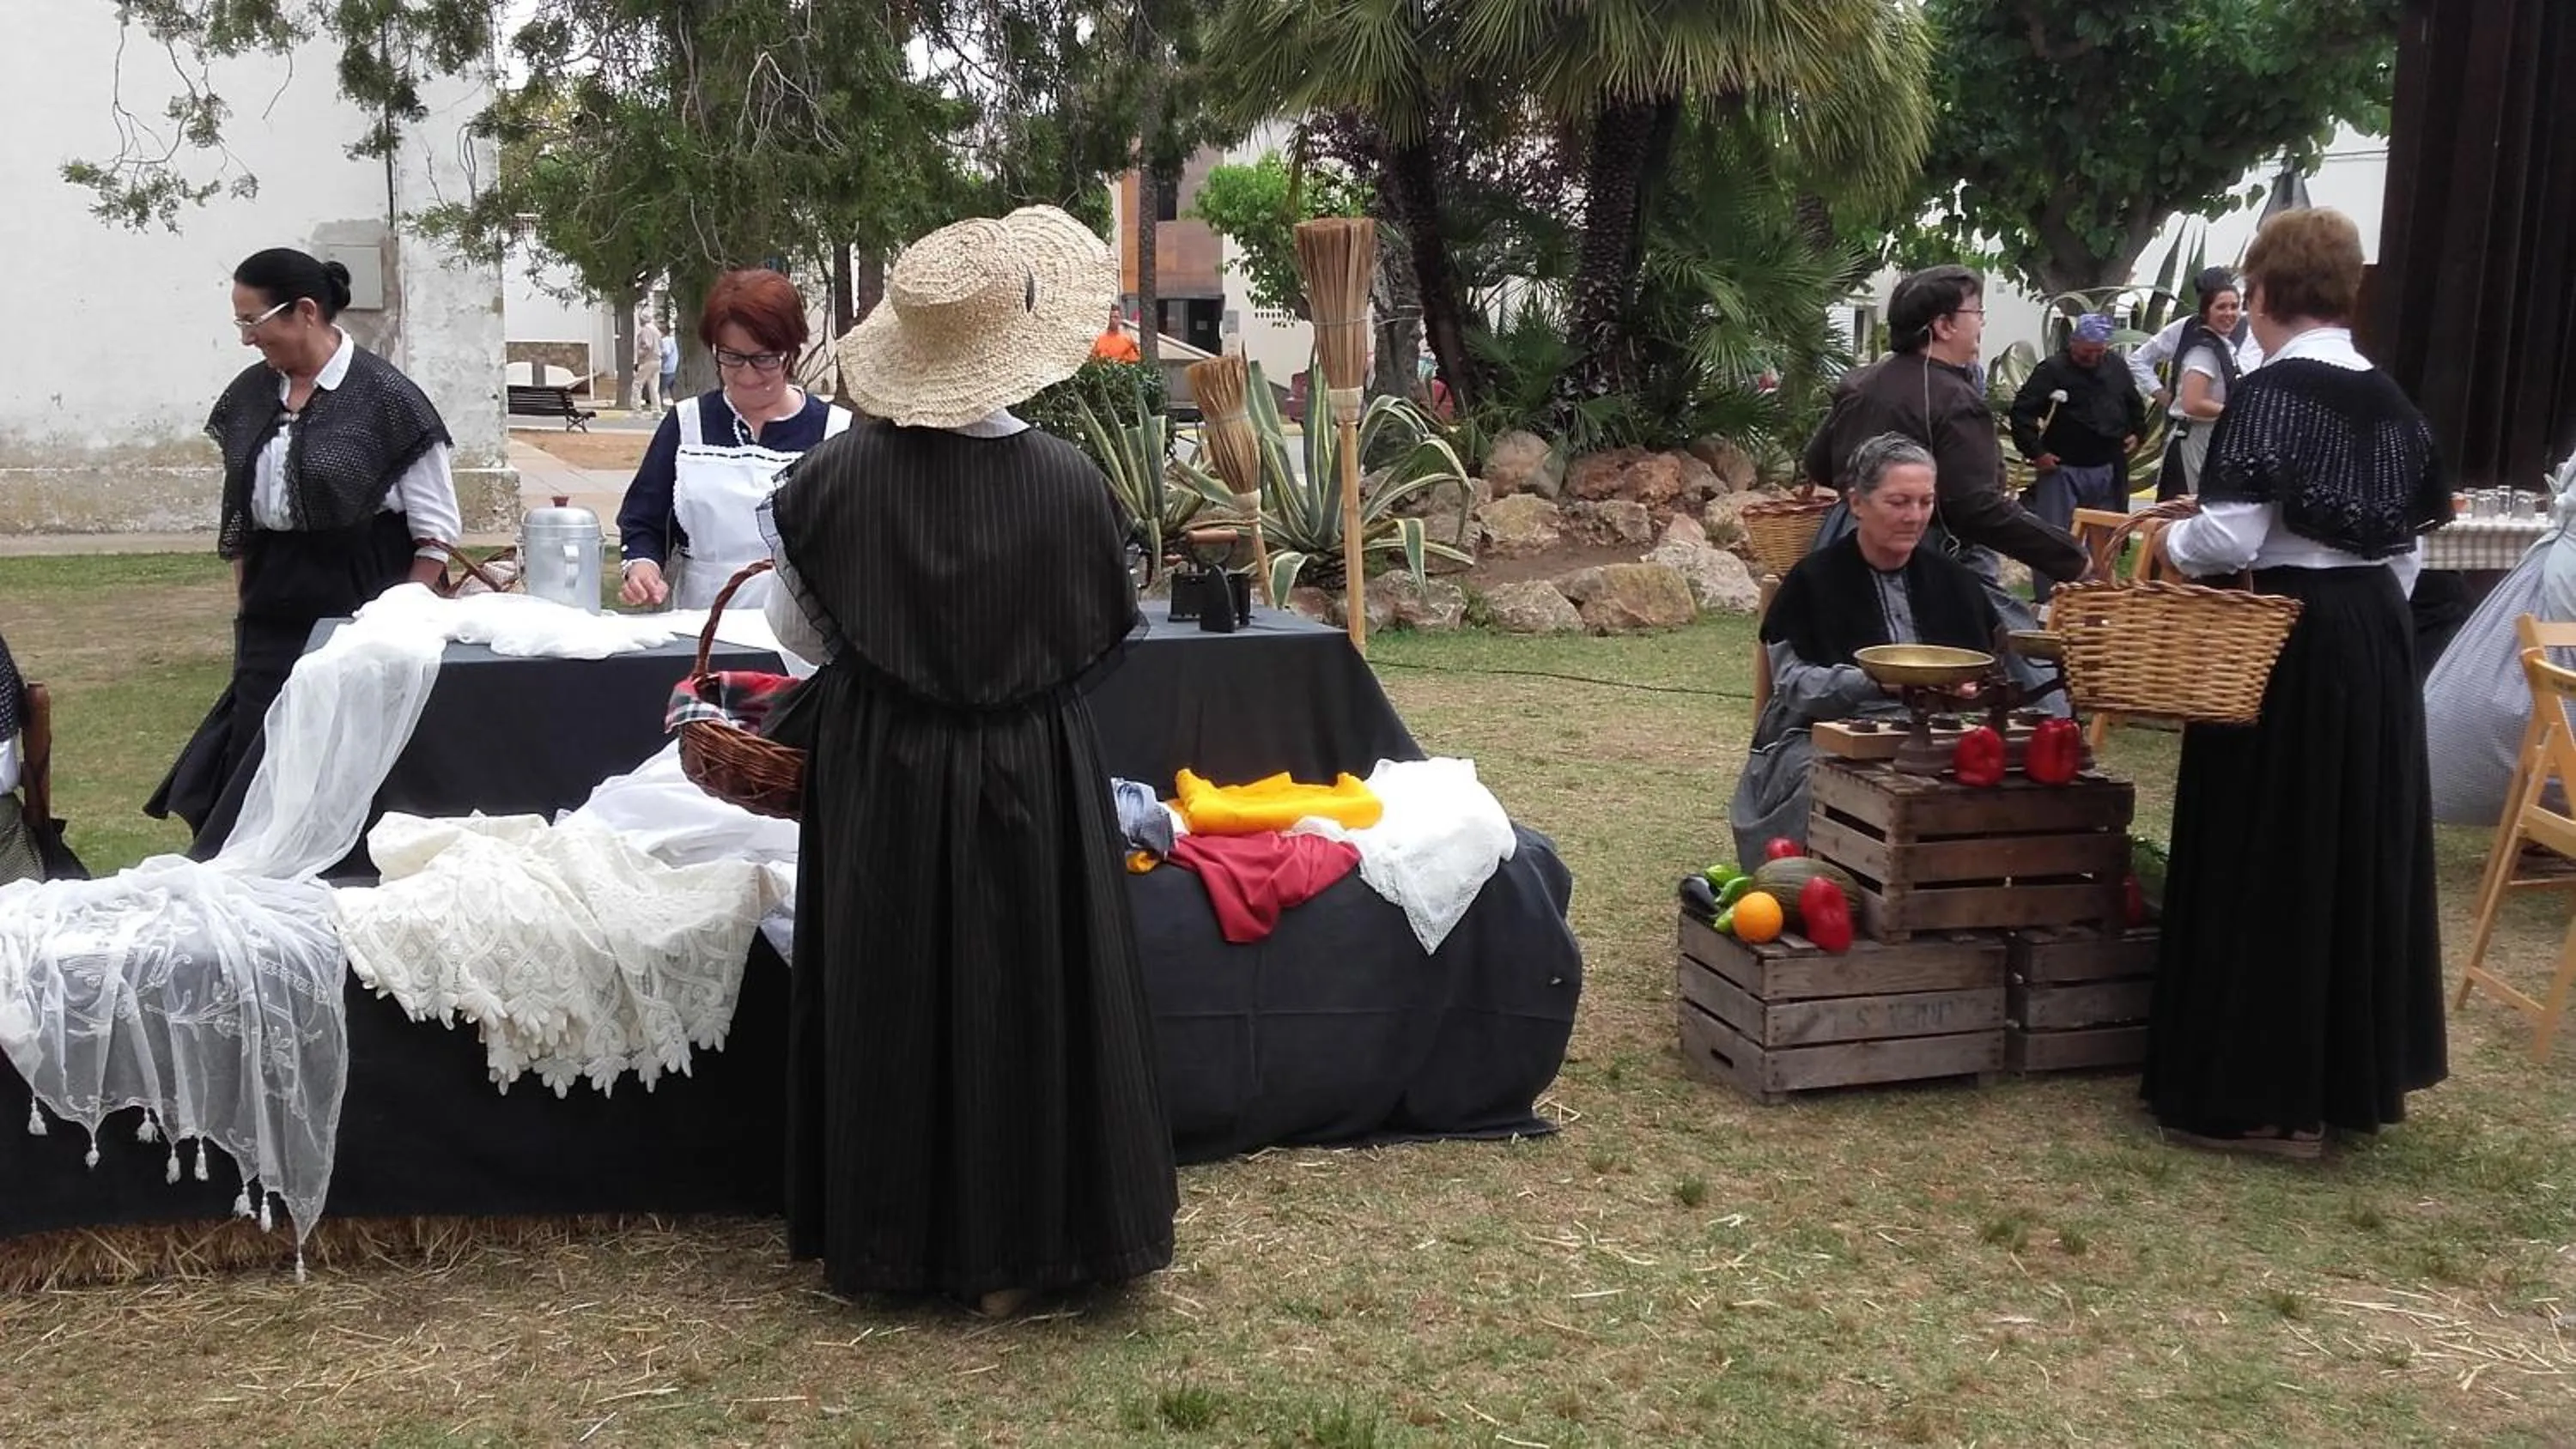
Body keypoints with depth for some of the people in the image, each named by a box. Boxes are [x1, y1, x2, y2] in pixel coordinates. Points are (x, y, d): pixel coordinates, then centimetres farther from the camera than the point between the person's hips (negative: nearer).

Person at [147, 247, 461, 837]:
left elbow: (436, 530, -7)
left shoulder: (385, 397, -9)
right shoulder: (251, 394, 9)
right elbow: (238, 515, 17)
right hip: (271, 618, 6)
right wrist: (245, 605, 14)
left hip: (358, 604, -6)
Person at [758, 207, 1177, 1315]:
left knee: (885, 1001, 14)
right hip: (1030, 778, 0)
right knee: (1024, 1001, 11)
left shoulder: (838, 475, -13)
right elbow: (1100, 639, 1)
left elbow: (797, 629, 1)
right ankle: (1013, 1249, 20)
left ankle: (881, 1237, 25)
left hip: (879, 774, 1)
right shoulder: (1068, 481, -13)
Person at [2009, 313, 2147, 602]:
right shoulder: (2052, 371, -10)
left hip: (2107, 471, 6)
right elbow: (2021, 411, -14)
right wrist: (2035, 452, -16)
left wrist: (2136, 433, 14)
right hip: (2062, 470, -6)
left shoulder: (2116, 372, 9)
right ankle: (2046, 602, 1)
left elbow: (2136, 406, 27)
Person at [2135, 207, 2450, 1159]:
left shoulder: (2270, 392, -13)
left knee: (2269, 860, -1)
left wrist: (2171, 537, 0)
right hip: (2377, 635, 8)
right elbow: (2409, 543, 12)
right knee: (2363, 846, 15)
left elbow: (2232, 540, -19)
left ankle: (2268, 1096, 4)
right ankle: (2360, 1072, 26)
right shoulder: (2390, 400, 10)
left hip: (2289, 640, -8)